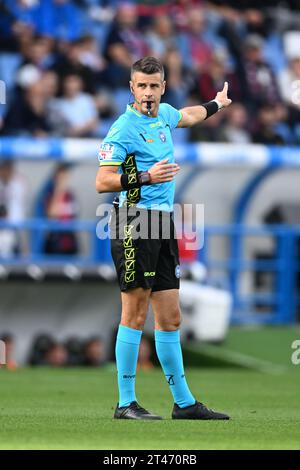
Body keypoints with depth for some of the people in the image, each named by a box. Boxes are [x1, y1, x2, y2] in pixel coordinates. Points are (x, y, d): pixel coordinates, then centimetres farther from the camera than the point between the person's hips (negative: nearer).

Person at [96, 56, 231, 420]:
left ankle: (184, 403, 14)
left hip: (162, 224, 8)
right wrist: (146, 177, -23)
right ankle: (126, 403, -3)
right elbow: (102, 182, -14)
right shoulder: (124, 128, -10)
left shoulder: (164, 114, 14)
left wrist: (216, 104, 54)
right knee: (135, 314, -8)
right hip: (134, 222, -8)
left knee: (169, 318, 10)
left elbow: (188, 116, 40)